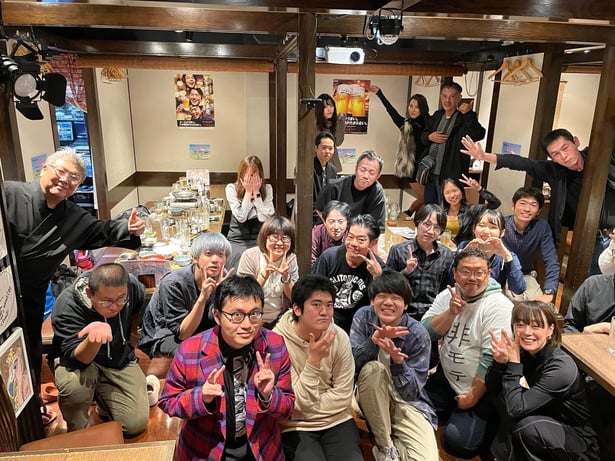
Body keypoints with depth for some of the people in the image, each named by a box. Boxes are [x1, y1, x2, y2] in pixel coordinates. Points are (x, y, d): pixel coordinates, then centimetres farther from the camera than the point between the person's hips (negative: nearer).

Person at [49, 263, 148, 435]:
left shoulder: (131, 285, -18)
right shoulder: (67, 305, -28)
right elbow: (75, 359, -34)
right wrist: (94, 339, -56)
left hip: (120, 359, 3)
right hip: (75, 361, -2)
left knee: (136, 424, -12)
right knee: (75, 385, -39)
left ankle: (100, 394, 18)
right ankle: (77, 433, -5)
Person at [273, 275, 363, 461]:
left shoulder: (339, 337, -8)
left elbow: (343, 394, -4)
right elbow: (298, 404, -18)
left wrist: (309, 410, -11)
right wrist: (314, 360, -27)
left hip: (336, 421, 3)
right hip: (296, 426, -3)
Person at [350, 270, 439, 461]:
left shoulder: (419, 335, -15)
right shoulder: (363, 317, -10)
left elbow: (413, 392, -16)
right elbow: (351, 362, -20)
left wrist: (397, 360, -33)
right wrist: (374, 339, -37)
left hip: (407, 402, -1)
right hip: (372, 399, 1)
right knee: (373, 368, -33)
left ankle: (396, 444, 10)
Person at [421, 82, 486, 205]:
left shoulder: (465, 118, -8)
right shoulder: (437, 115, 12)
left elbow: (478, 135, -25)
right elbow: (423, 136, 20)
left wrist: (469, 115, -37)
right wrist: (429, 137, -3)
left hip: (451, 175, -6)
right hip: (431, 173, 6)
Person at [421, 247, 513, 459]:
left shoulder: (499, 306, -19)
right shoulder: (446, 296, -1)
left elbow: (491, 359, -20)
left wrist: (473, 396, -16)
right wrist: (451, 312, -23)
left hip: (482, 389, -6)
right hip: (446, 379, 6)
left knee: (457, 441, -14)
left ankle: (488, 422, 14)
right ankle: (455, 411, 21)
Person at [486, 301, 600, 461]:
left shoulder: (561, 368, -27)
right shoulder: (523, 352, -9)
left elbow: (516, 408, -31)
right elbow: (492, 389, -6)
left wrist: (513, 361, -28)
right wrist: (500, 361, -24)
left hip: (578, 440, -7)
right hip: (543, 421, 7)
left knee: (525, 425, -31)